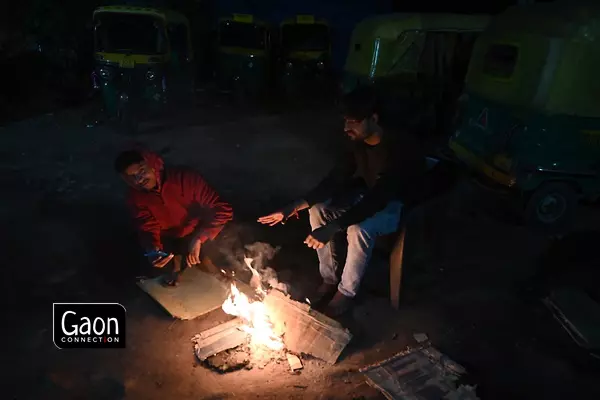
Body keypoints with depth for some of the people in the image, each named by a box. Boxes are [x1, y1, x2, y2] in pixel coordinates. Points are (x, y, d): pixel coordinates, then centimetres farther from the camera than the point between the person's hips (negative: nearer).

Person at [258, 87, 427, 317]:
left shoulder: (399, 148, -32)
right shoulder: (358, 140, -10)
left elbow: (378, 199, -38)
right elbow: (336, 178, -8)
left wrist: (333, 227, -45)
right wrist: (297, 205, -20)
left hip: (398, 205, -7)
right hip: (369, 195, 7)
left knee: (358, 229, -36)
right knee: (318, 210, -14)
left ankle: (347, 292, -9)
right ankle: (329, 279, 2)